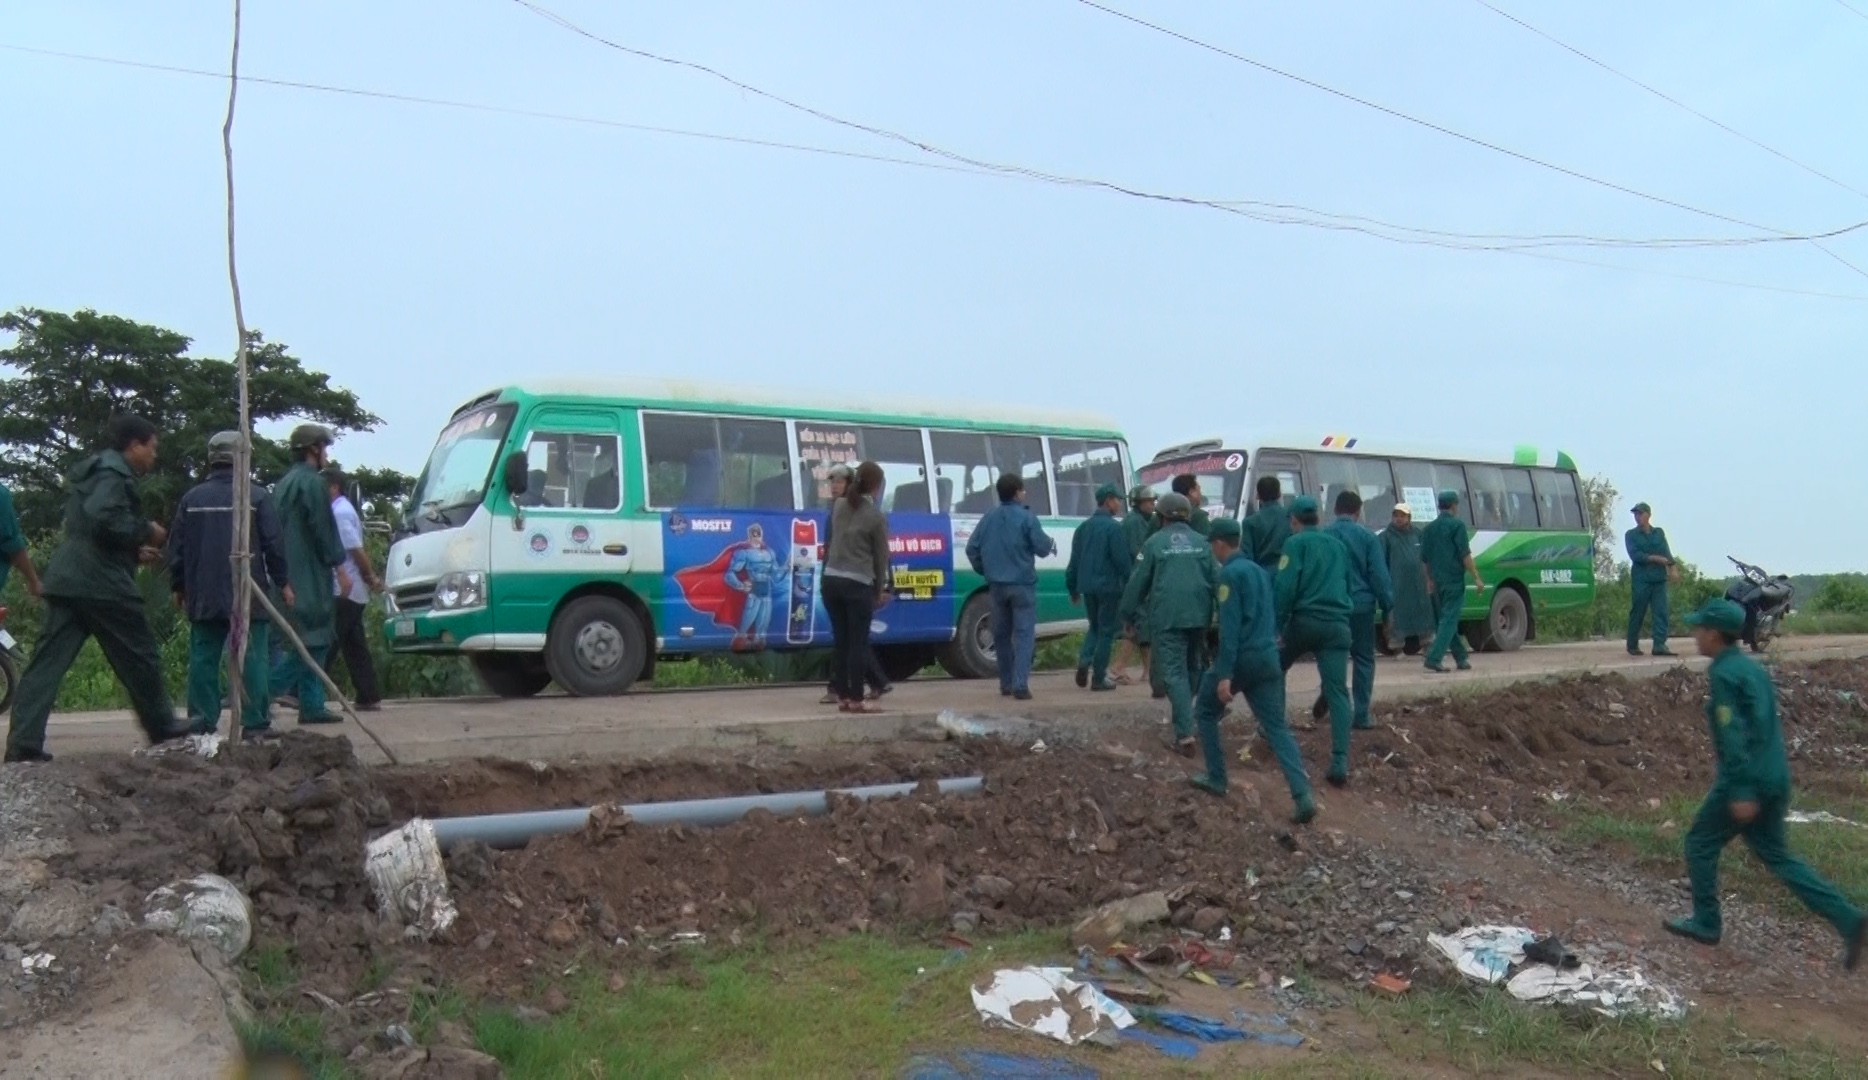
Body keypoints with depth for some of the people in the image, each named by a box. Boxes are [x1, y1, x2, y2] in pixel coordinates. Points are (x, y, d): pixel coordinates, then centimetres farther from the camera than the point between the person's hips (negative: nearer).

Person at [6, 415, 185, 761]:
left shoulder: (91, 472, 24)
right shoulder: (114, 472, -9)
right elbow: (104, 517, -26)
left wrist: (133, 551, 18)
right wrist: (146, 532, -11)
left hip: (68, 579, 9)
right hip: (102, 582, -9)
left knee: (48, 661, 1)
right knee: (139, 656, 5)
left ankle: (23, 742, -4)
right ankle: (162, 726, 17)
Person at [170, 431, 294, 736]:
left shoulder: (192, 498, 6)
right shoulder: (256, 496, -5)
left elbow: (177, 546, 10)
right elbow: (274, 544, -5)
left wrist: (178, 587, 21)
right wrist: (283, 583, 4)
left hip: (204, 597, 4)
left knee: (203, 657, 8)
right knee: (253, 657, -1)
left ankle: (201, 721, 8)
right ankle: (255, 723, -2)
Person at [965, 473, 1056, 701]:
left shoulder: (989, 518, 7)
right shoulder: (1026, 517, -9)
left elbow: (972, 548, 6)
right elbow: (1041, 547, -12)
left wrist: (984, 571, 18)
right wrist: (1052, 545, 11)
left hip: (997, 585, 5)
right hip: (1022, 584, -5)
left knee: (1001, 634, 15)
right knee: (1024, 633, -4)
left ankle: (1006, 683, 21)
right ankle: (1020, 684, -14)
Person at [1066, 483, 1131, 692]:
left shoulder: (1084, 527, 11)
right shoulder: (1114, 528, -11)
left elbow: (1074, 560, 14)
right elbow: (1123, 560, -15)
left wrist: (1073, 588, 19)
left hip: (1087, 587, 7)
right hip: (1109, 587, -6)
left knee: (1095, 627, 21)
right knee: (1107, 631, 2)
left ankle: (1084, 662, 1)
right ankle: (1099, 678, 3)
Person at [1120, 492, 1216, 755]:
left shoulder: (1154, 543, -1)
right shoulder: (1201, 542, 9)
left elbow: (1138, 582, -1)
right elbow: (1216, 579, 6)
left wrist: (1129, 614, 9)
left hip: (1166, 617, -4)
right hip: (1198, 616, 4)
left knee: (1174, 672, -4)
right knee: (1194, 667, 21)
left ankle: (1185, 733, -14)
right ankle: (1183, 717, 31)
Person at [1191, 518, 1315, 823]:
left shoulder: (1229, 573, -10)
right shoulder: (1260, 570, 16)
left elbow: (1230, 626, -17)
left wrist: (1224, 674, -20)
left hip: (1241, 657, -7)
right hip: (1268, 657, 7)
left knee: (1205, 712, 15)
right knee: (1277, 727, 2)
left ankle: (1216, 779, 17)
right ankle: (1303, 795, -13)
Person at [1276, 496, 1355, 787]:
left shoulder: (1296, 543, 1)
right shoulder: (1338, 545, 19)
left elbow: (1286, 588, -10)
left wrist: (1277, 625, -7)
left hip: (1305, 621, -3)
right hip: (1337, 625, 4)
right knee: (1337, 691, -5)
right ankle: (1339, 761, -15)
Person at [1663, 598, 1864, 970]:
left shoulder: (1723, 674, -16)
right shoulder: (1752, 667, 12)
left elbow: (1733, 733, -22)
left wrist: (1740, 792, -24)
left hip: (1747, 780, -9)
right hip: (1775, 778, 9)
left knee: (1701, 843, 7)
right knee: (1775, 855, 17)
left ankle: (1706, 923, 16)